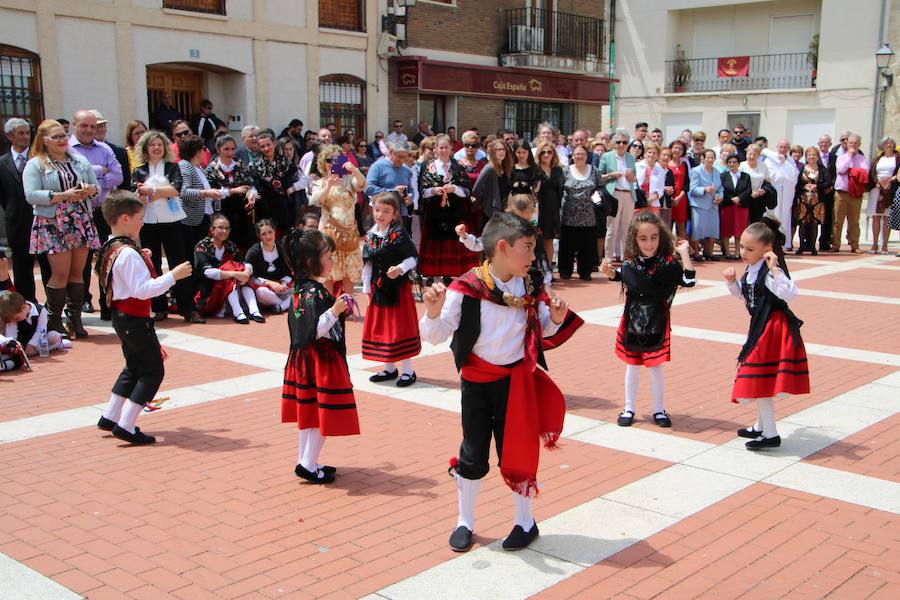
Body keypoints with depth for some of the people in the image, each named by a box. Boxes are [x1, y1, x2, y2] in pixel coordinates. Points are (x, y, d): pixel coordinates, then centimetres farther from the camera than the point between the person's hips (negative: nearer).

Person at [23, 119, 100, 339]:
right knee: (61, 274, -7)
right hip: (53, 225, -4)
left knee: (77, 272, 5)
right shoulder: (35, 165, 0)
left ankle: (75, 319, 12)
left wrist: (89, 189, -8)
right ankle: (53, 322, 6)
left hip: (81, 222, 4)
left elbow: (95, 186, 16)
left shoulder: (79, 160, 14)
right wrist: (63, 196, -18)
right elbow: (31, 195, -11)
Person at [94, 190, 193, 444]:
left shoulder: (110, 248, 8)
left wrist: (141, 259, 10)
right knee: (152, 370, -2)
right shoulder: (129, 253, -23)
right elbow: (142, 290, -28)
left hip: (121, 316, 10)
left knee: (134, 367, 22)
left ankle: (109, 417, 28)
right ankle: (126, 426, -3)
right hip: (135, 319, -10)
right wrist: (173, 275, -26)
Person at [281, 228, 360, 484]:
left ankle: (305, 461, 25)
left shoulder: (300, 288, 7)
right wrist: (334, 311, -35)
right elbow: (315, 331, -27)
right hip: (320, 360, -10)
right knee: (324, 415, 0)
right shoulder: (314, 293, -23)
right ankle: (308, 465, 7)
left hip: (304, 358, 10)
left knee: (309, 412, 16)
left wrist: (337, 310, 23)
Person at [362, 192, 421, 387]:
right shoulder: (370, 236, 4)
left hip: (398, 286, -6)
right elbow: (368, 263, 10)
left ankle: (407, 370, 10)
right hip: (378, 287, 6)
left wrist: (400, 269, -26)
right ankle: (389, 368, 25)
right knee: (379, 326, 11)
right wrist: (366, 287, 9)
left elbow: (413, 259, -10)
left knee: (401, 326, 0)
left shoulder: (399, 234, -12)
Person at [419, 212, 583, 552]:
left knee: (516, 451, 9)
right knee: (473, 453, 10)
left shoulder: (531, 288, -4)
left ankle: (525, 522, 28)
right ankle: (465, 522, 28)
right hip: (477, 381, -2)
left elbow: (543, 330, 10)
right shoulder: (467, 288, -16)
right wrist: (433, 312, -36)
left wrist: (556, 318, -12)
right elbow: (436, 335, -16)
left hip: (516, 380, 2)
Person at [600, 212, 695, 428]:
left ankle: (658, 410, 25)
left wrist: (684, 252, -25)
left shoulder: (667, 263, -14)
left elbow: (689, 280, -25)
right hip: (632, 322, 2)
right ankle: (629, 409, 27)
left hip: (656, 325, -2)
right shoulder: (630, 262, -4)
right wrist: (609, 272, -4)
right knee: (632, 366, 14)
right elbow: (620, 276, 17)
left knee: (655, 367, 9)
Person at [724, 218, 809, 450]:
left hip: (773, 329, -10)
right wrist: (733, 281, 7)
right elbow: (743, 294, 25)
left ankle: (771, 435, 3)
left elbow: (789, 293, -36)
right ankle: (761, 427, 35)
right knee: (760, 382, 20)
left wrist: (775, 269, -40)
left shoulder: (769, 272, -21)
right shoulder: (752, 270, 9)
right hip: (761, 327, 10)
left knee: (761, 381, -6)